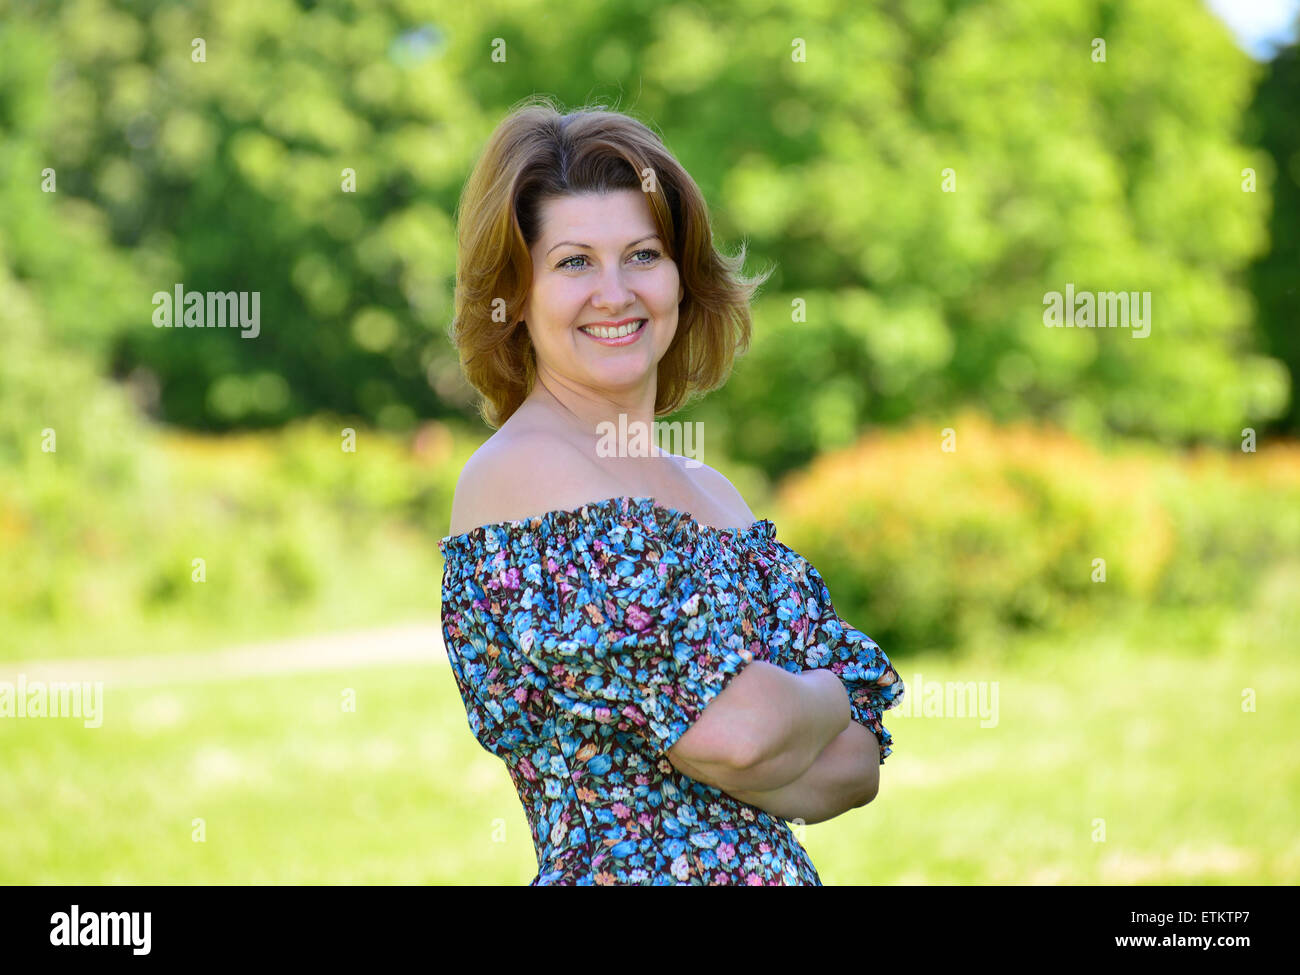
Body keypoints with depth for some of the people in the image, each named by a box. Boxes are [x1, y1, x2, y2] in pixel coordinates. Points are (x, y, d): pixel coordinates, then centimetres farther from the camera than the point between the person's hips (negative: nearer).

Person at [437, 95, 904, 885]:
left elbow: (860, 763, 4)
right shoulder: (521, 471, -12)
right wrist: (825, 700, -1)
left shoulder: (709, 488, 11)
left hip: (775, 870, 7)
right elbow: (731, 724, -20)